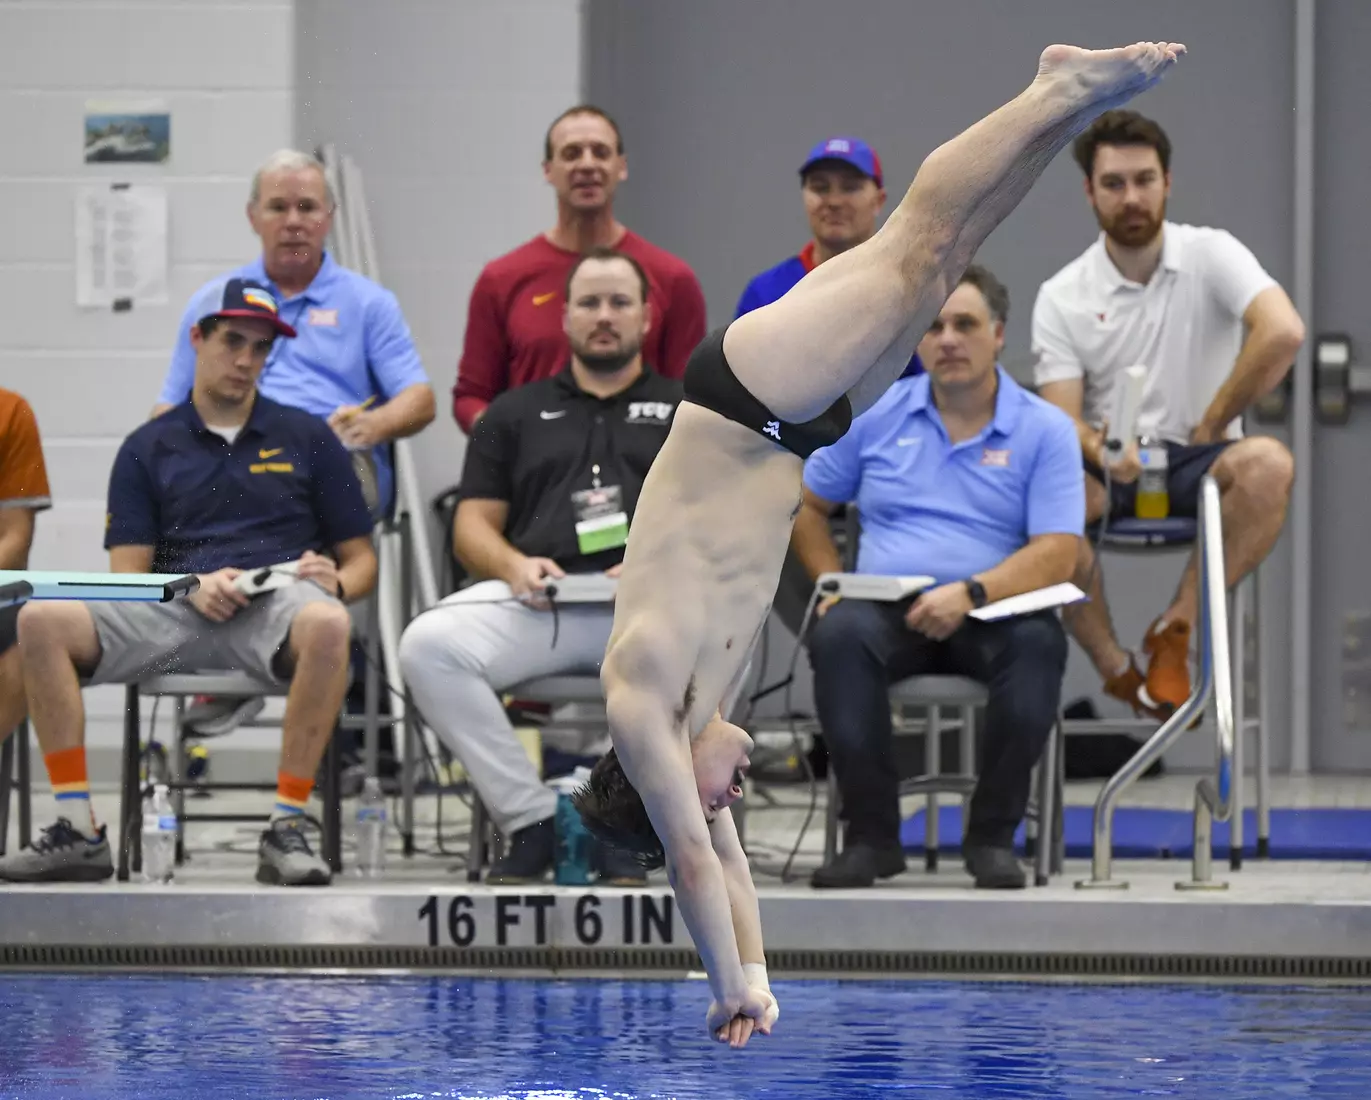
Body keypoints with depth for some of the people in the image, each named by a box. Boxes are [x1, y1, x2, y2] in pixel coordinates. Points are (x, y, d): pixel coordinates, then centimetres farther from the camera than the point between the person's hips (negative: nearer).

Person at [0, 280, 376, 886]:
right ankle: (77, 830, -24)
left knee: (326, 624, -40)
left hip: (277, 606, -1)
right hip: (173, 609, 2)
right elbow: (127, 574, 11)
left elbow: (361, 560, 17)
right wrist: (193, 588, -10)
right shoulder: (148, 448, 18)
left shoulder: (306, 438, 17)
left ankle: (286, 831, -34)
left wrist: (336, 582, -8)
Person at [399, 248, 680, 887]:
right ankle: (530, 821, -19)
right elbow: (472, 526, 18)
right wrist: (514, 565, -5)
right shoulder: (515, 414, 26)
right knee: (429, 645, -30)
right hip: (534, 599, 2)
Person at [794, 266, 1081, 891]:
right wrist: (830, 583, 5)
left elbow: (1057, 554, -7)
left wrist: (970, 593, -21)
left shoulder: (1045, 430, 3)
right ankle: (871, 835, -25)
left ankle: (992, 835, -21)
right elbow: (807, 505, 21)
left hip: (989, 613, -1)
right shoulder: (876, 416, 11)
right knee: (839, 634, -33)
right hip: (887, 608, 1)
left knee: (1038, 642, -35)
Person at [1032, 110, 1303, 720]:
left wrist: (1211, 427, -15)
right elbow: (1062, 415, -6)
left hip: (1197, 462, -1)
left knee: (1268, 464, -35)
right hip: (1108, 468, 1)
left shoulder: (1211, 254, -2)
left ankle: (1176, 628, -22)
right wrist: (1100, 449, -30)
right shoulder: (1061, 297, 2)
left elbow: (1283, 332, -20)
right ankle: (1114, 667, -19)